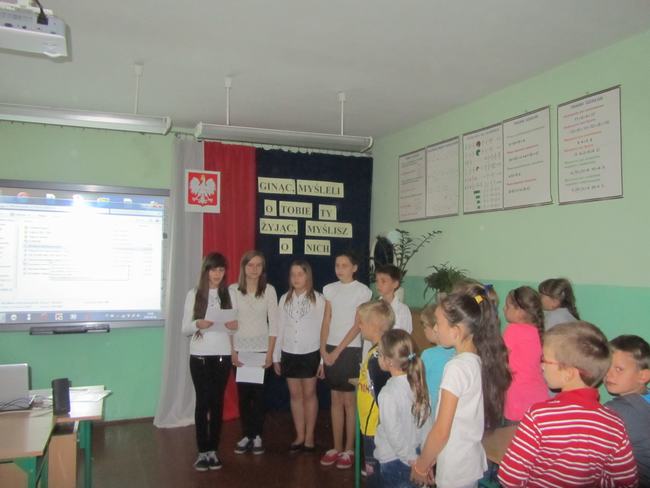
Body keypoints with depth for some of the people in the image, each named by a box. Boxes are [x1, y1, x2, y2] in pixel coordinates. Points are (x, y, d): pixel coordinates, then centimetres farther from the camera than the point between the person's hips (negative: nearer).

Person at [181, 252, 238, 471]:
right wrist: (198, 324, -21)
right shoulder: (193, 294, 0)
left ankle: (213, 450, 16)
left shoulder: (228, 294, 3)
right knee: (202, 402, 2)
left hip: (222, 356, 1)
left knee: (217, 402, 6)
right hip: (199, 356, -1)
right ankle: (202, 451, 11)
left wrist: (234, 326, -15)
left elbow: (234, 326, 8)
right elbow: (185, 328, -1)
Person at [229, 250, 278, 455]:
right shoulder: (233, 289, -2)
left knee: (258, 393, 2)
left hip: (261, 349, 0)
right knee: (243, 393, 4)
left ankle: (257, 436, 13)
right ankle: (246, 435, 16)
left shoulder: (269, 290, -2)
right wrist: (232, 351, -5)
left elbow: (273, 323, -1)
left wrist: (270, 352, -6)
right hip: (240, 350, 1)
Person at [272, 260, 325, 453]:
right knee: (295, 395, 10)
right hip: (289, 353, 3)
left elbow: (323, 329, -5)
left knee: (309, 394, 6)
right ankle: (299, 436, 22)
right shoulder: (284, 299, 5)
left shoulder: (318, 299, -6)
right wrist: (276, 356, 9)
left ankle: (309, 436, 19)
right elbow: (280, 329, 8)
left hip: (310, 353, -3)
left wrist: (324, 358, -6)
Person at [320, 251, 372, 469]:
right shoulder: (330, 289, 7)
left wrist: (338, 351, -12)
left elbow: (357, 326, -11)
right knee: (336, 400, 10)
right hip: (330, 349, 4)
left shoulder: (362, 291, -6)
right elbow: (326, 322, 7)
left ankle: (349, 450, 13)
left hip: (350, 350, -4)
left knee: (349, 400, 3)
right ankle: (337, 447, 19)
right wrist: (323, 350, -2)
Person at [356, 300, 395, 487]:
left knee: (375, 473, 5)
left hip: (377, 428, -9)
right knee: (373, 471, 21)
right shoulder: (375, 351, 6)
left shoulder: (378, 357, -24)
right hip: (370, 426, 9)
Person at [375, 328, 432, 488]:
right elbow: (427, 420, 1)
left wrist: (411, 458, -11)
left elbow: (394, 434, -22)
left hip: (392, 459, -6)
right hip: (415, 452, 6)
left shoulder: (388, 394, -26)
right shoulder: (418, 384, -6)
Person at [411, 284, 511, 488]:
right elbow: (462, 420, 5)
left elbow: (441, 431, -20)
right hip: (474, 462, 7)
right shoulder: (480, 362, -1)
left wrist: (421, 465, -7)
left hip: (454, 471, -7)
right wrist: (432, 458, 11)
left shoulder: (456, 368, -23)